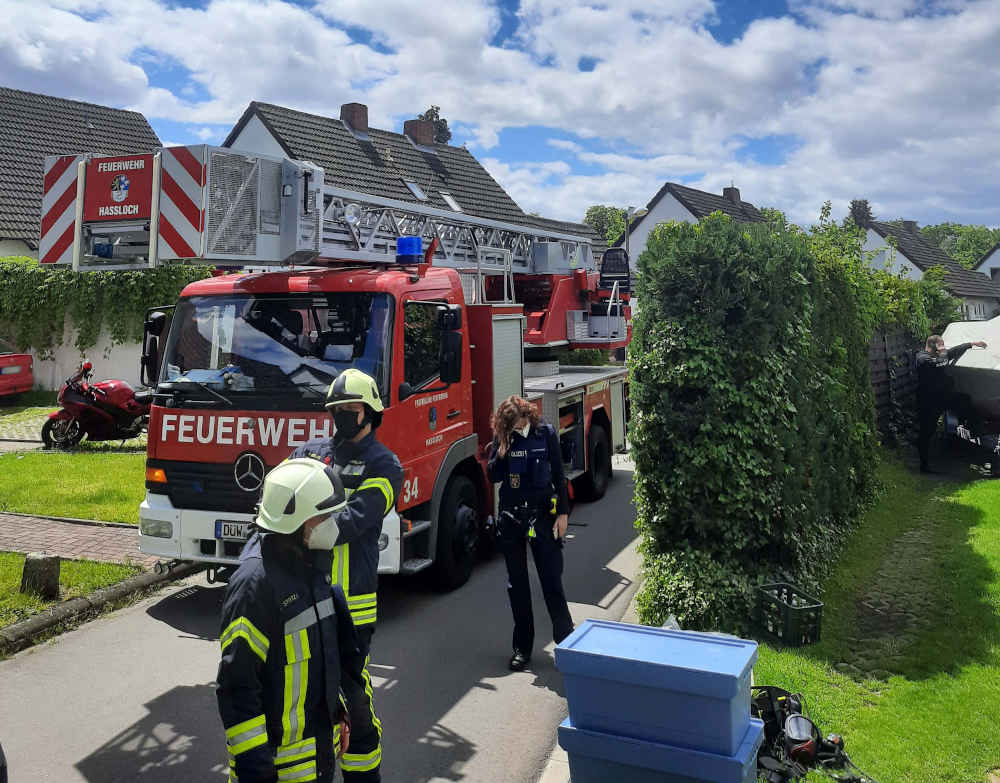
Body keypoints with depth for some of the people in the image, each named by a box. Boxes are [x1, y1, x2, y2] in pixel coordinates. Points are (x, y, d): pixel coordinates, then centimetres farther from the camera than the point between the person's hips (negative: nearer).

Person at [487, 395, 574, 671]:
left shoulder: (546, 433, -4)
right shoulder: (501, 438, 0)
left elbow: (558, 475, 0)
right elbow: (493, 476, -2)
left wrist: (563, 513, -3)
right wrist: (502, 451, -17)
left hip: (542, 513, -2)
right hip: (511, 516, 2)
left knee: (552, 580, -4)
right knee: (517, 583, 9)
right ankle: (522, 646, 18)